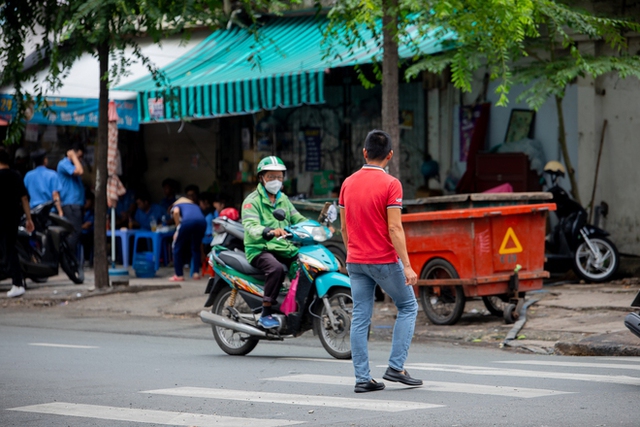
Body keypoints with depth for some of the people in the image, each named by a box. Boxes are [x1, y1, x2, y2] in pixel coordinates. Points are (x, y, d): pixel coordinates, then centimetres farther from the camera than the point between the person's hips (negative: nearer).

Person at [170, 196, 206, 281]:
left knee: (177, 248, 13)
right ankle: (196, 273, 18)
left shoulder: (176, 205, 29)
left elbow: (176, 212, 2)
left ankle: (179, 275, 13)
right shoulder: (195, 205, 41)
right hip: (201, 221, 4)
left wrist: (178, 228, 8)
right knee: (196, 248, 25)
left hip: (188, 221, -4)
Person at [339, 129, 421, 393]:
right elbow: (394, 228, -16)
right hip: (384, 260, -5)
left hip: (355, 261, 5)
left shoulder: (348, 183, 6)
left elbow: (344, 227, 11)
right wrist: (407, 266, -14)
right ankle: (396, 367, 4)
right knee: (408, 307, 12)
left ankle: (362, 378, 4)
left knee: (360, 319, 6)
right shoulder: (390, 184, -12)